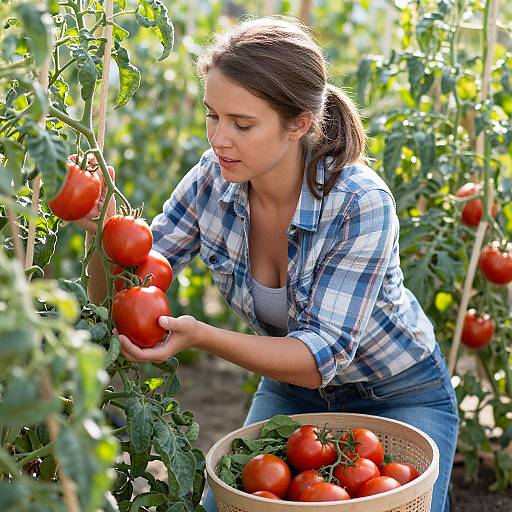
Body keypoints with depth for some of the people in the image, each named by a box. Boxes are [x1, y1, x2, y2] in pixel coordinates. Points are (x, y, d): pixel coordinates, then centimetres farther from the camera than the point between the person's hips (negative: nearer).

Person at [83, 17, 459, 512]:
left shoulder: (360, 203, -31)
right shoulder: (213, 179, -18)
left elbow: (320, 357, -32)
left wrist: (202, 337, -45)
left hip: (399, 397, -3)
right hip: (289, 389, 4)